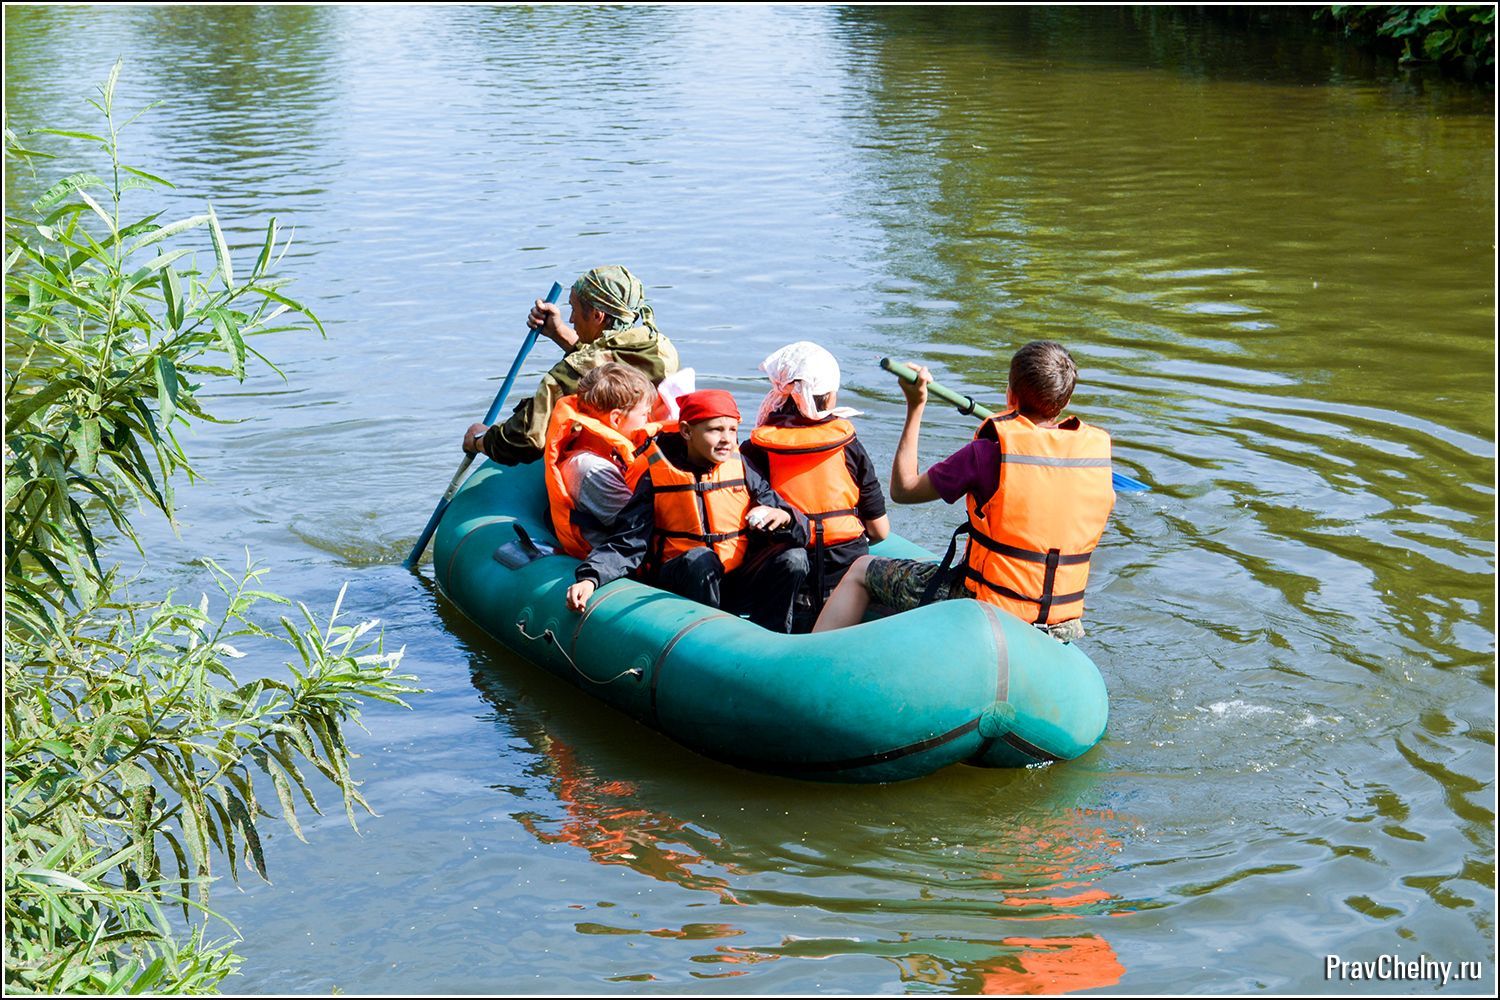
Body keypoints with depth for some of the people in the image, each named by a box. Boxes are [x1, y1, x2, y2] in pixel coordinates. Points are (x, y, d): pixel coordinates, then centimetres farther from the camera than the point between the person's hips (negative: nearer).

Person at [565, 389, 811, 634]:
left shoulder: (742, 472, 3)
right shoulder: (655, 478, -2)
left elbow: (800, 527, 0)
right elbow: (627, 543, -7)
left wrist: (783, 517, -25)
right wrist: (590, 577, -25)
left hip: (737, 585, 3)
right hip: (680, 584, -3)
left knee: (793, 558, -21)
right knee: (700, 558, -34)